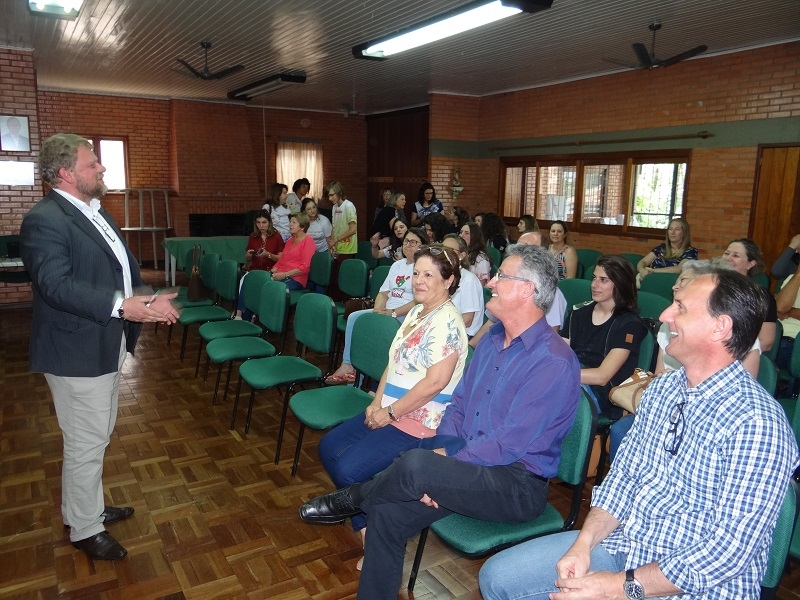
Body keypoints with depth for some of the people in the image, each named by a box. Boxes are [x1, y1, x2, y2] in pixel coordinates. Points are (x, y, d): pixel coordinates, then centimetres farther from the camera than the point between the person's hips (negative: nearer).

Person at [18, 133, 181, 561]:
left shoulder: (94, 212, 12)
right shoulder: (44, 221, -18)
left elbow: (124, 265, 14)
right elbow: (58, 286, -28)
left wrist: (147, 298, -4)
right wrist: (123, 306, -36)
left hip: (106, 347, 10)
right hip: (77, 354, -10)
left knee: (97, 437, 23)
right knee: (86, 444, 5)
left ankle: (85, 507, 42)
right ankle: (84, 530, 24)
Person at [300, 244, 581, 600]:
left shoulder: (553, 361, -19)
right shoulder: (492, 340, 9)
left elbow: (509, 444, -22)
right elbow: (458, 404, 12)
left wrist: (444, 465, -16)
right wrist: (442, 451, -5)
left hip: (517, 484, -7)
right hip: (470, 467, 8)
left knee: (414, 465, -29)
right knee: (388, 513, -10)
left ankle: (351, 500, 1)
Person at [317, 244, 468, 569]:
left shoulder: (446, 321, -19)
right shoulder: (416, 312, 11)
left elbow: (436, 381, -26)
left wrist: (390, 413, -18)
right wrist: (377, 402, 2)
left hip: (418, 423, -10)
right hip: (389, 411, 10)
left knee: (348, 468, -19)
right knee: (329, 447, 7)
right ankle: (365, 522, 19)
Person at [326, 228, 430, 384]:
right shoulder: (397, 265, 19)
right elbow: (383, 292, 18)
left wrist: (393, 313, -19)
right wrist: (378, 309, -3)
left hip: (408, 316, -8)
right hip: (386, 312, 8)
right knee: (354, 317, -11)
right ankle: (348, 365, -15)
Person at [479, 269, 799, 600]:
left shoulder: (758, 424, -20)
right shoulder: (661, 389, 4)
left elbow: (729, 551, -21)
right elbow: (622, 476, 6)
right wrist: (583, 545, -7)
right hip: (624, 542, 7)